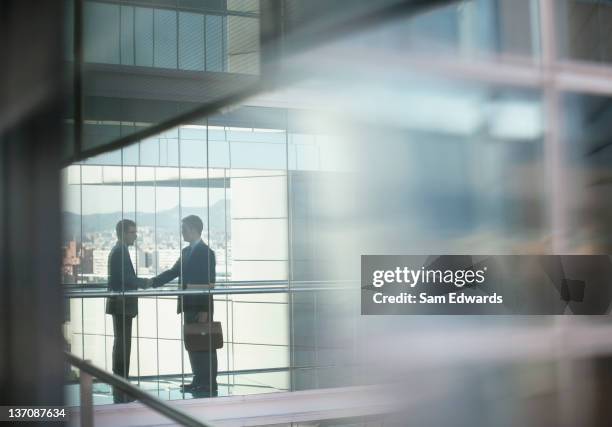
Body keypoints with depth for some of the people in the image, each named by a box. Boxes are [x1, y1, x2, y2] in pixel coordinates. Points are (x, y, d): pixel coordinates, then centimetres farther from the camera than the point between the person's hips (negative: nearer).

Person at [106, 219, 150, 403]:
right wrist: (144, 283, -8)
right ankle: (121, 389, -4)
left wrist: (141, 282, 13)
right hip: (122, 304, -11)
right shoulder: (120, 251, -15)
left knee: (121, 343, 14)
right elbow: (126, 279, -21)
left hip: (120, 304, 11)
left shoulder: (118, 250, 16)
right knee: (123, 344, -7)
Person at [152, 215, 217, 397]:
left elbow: (209, 282, -15)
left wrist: (205, 310, -19)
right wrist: (151, 283, 5)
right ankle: (199, 381, 20)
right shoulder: (186, 251, 14)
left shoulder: (206, 252, -11)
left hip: (201, 307, -8)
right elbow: (173, 272, 16)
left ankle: (209, 385, 4)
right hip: (189, 306, 8)